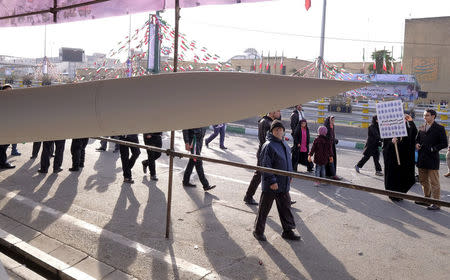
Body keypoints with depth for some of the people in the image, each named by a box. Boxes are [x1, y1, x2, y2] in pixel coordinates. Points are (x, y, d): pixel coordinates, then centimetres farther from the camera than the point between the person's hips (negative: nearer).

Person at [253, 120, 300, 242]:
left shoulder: (285, 145, 11)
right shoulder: (268, 146, -16)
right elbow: (265, 165, -19)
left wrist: (289, 176, 20)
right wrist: (272, 181, -21)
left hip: (284, 186, 8)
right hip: (270, 186, -8)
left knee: (285, 207, 15)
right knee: (264, 208, 6)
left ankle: (288, 231, 28)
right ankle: (258, 231, 21)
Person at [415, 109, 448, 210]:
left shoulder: (439, 128, -5)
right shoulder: (422, 128, 13)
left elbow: (444, 144, -8)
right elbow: (418, 139, 24)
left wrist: (433, 149, -15)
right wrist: (417, 144, 4)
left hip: (432, 159, -7)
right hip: (422, 159, 7)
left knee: (434, 182, -3)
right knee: (423, 181, 17)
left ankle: (436, 203, 4)